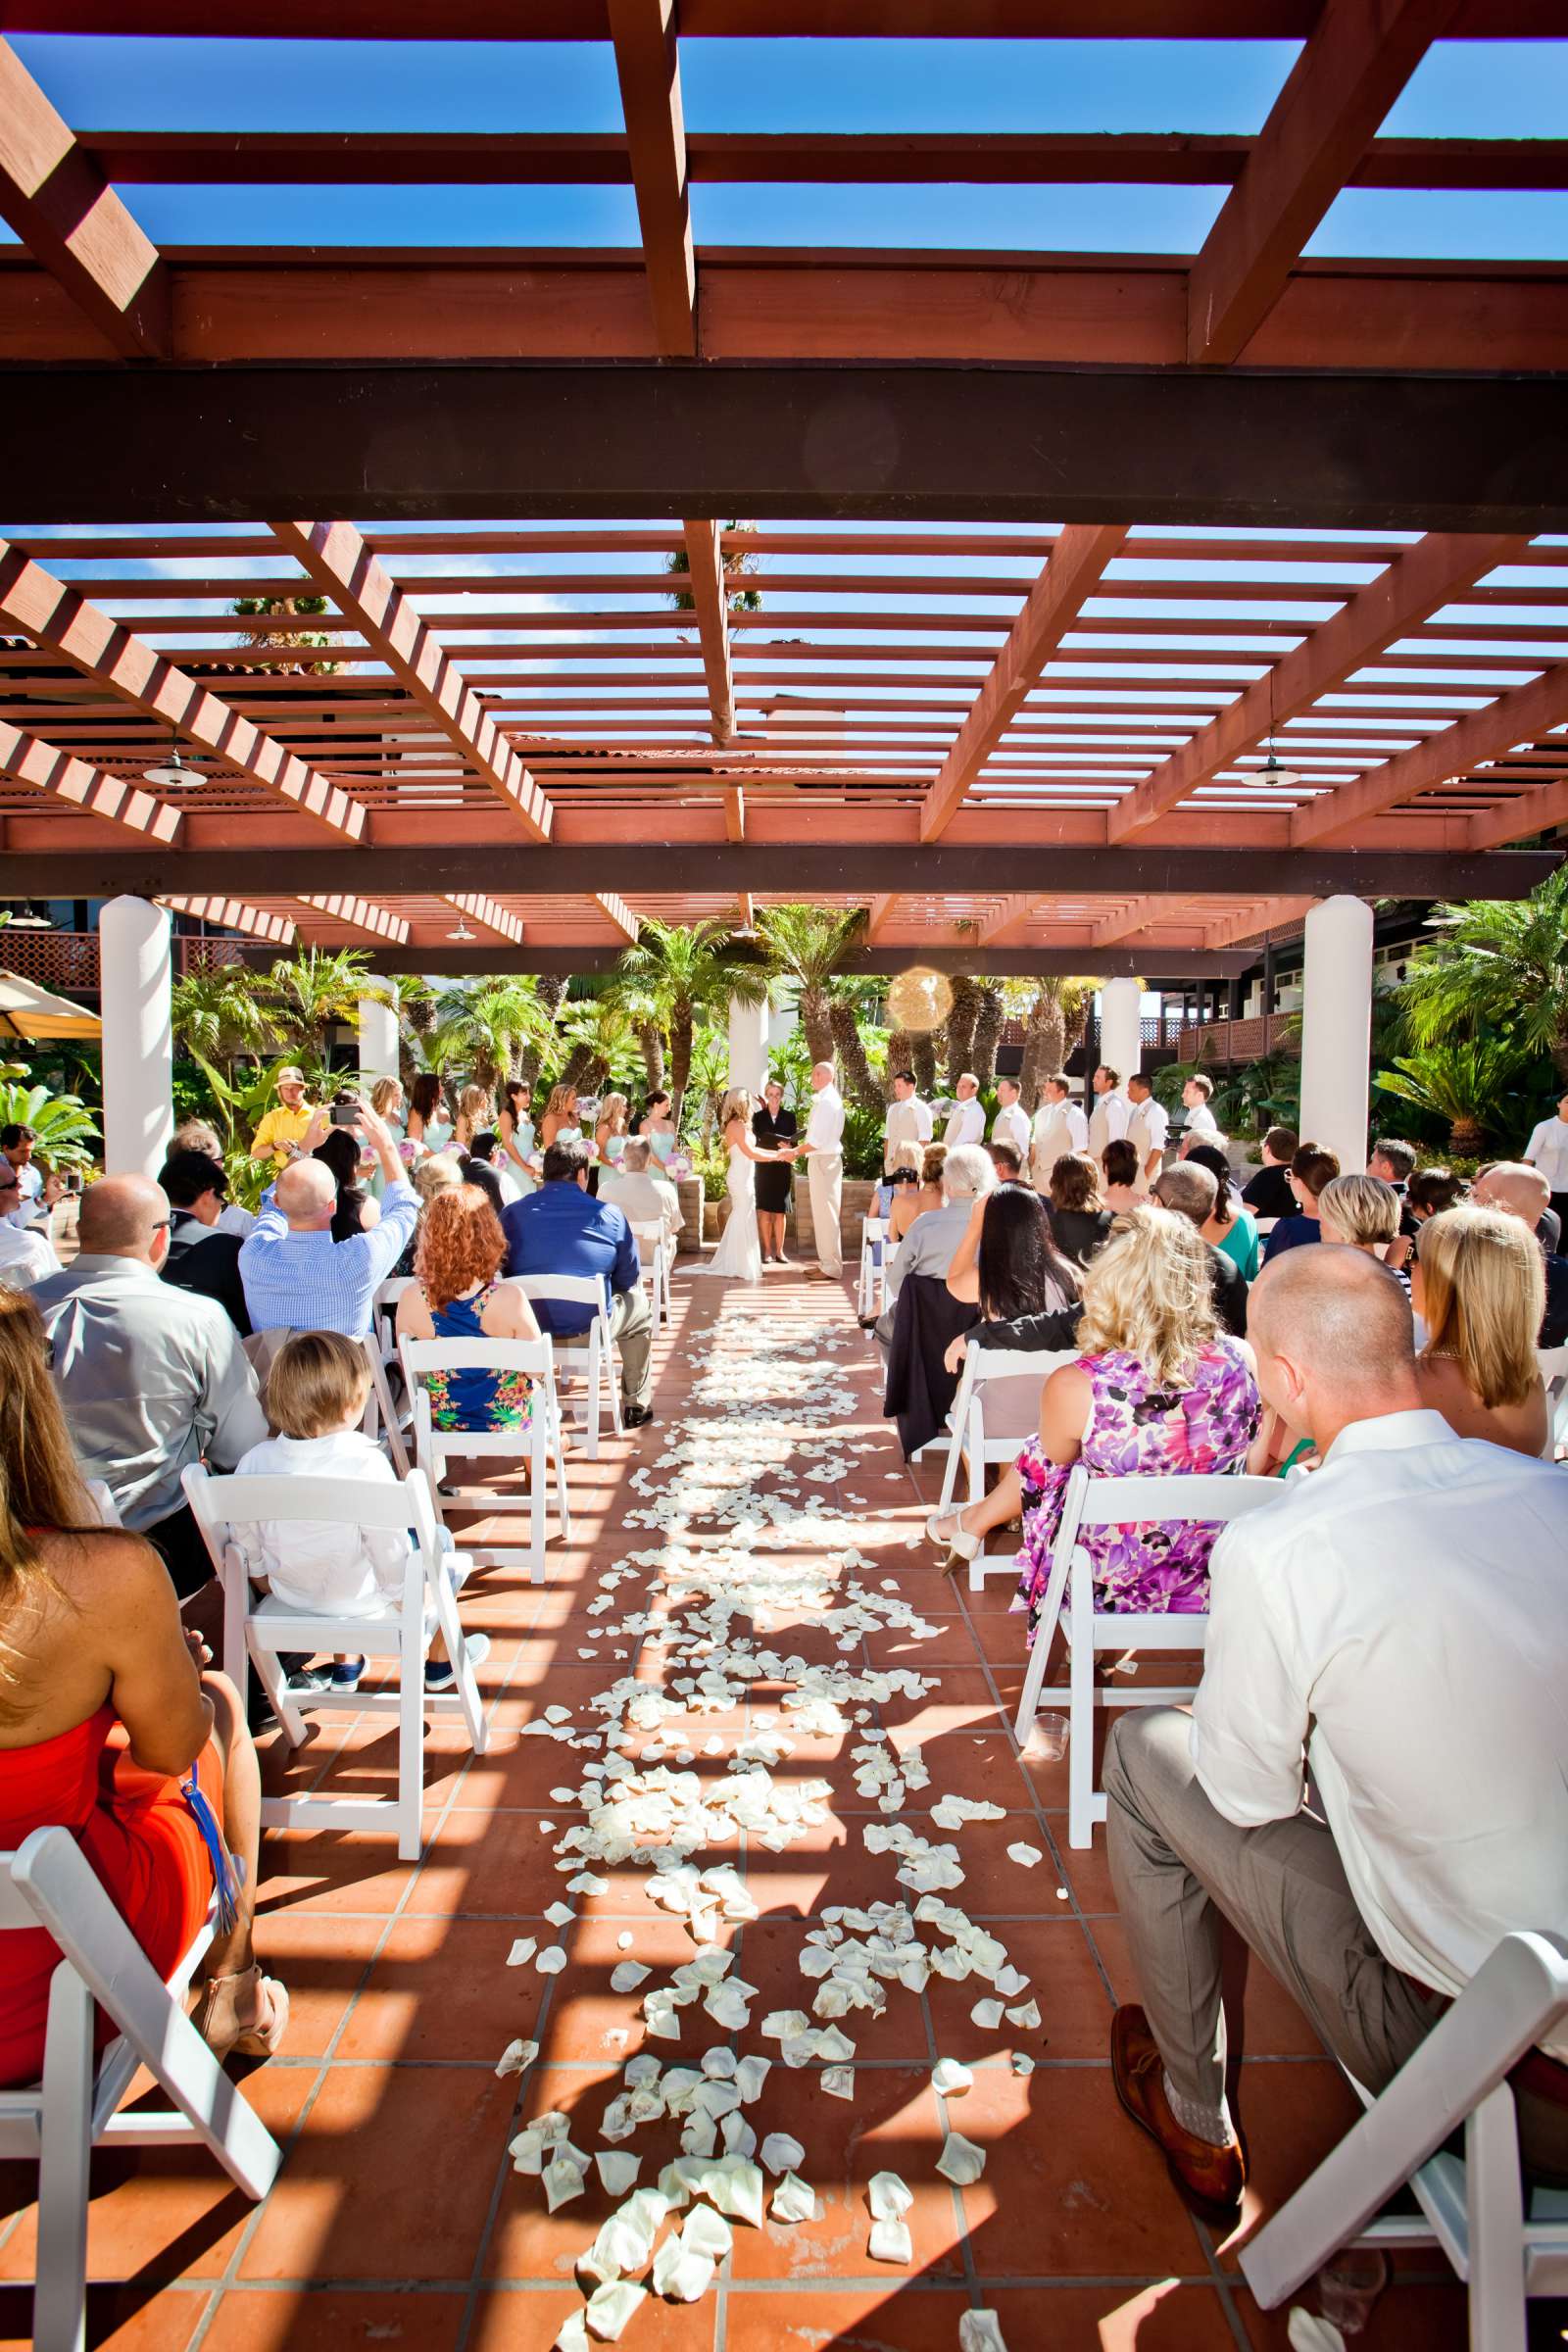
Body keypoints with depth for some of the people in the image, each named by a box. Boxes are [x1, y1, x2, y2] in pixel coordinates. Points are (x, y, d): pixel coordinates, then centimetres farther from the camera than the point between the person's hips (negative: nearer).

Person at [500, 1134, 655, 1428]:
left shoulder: (512, 1214, -5)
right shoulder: (609, 1215, -10)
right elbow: (628, 1280, 1)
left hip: (527, 1327, 3)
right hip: (590, 1324, -2)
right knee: (637, 1304, 29)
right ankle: (635, 1406, 34)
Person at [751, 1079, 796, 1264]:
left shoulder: (789, 1116, 8)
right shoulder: (758, 1116, 5)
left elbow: (795, 1141, 4)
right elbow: (756, 1142, 0)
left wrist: (787, 1148, -18)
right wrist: (776, 1147, -18)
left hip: (782, 1168, 1)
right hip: (764, 1167, -1)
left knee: (780, 1211, 4)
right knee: (764, 1210, -1)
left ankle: (779, 1251, 9)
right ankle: (767, 1251, 4)